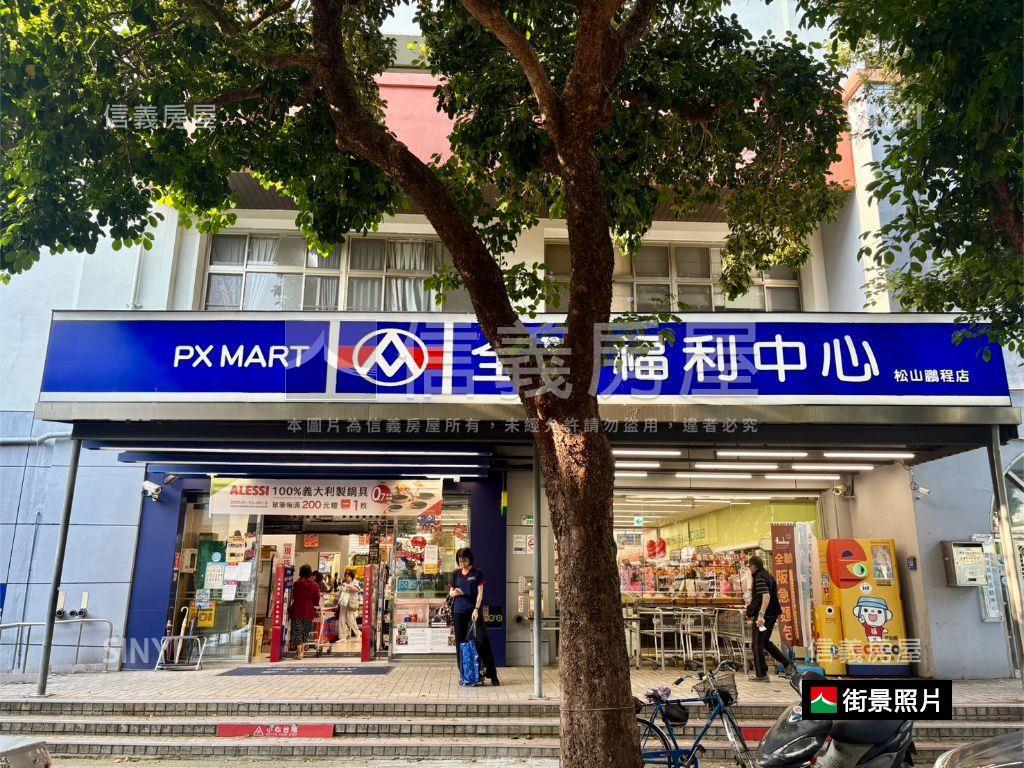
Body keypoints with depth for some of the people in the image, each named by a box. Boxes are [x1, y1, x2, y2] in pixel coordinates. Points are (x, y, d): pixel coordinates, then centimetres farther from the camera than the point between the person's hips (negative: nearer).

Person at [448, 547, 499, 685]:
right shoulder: (456, 573, 9)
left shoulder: (477, 573, 1)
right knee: (460, 643, 5)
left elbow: (480, 592, -4)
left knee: (483, 641, -8)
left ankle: (492, 674, -2)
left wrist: (476, 609, -15)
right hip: (459, 612, 3)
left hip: (474, 611, -3)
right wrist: (454, 593, -10)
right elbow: (450, 592, 14)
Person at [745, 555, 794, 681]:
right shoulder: (768, 575, 12)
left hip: (762, 615, -9)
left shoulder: (760, 578, -17)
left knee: (757, 644, 2)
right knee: (765, 642, 22)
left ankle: (761, 674, 8)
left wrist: (761, 615, -35)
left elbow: (766, 596, -29)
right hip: (772, 614, 10)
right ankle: (787, 664, 20)